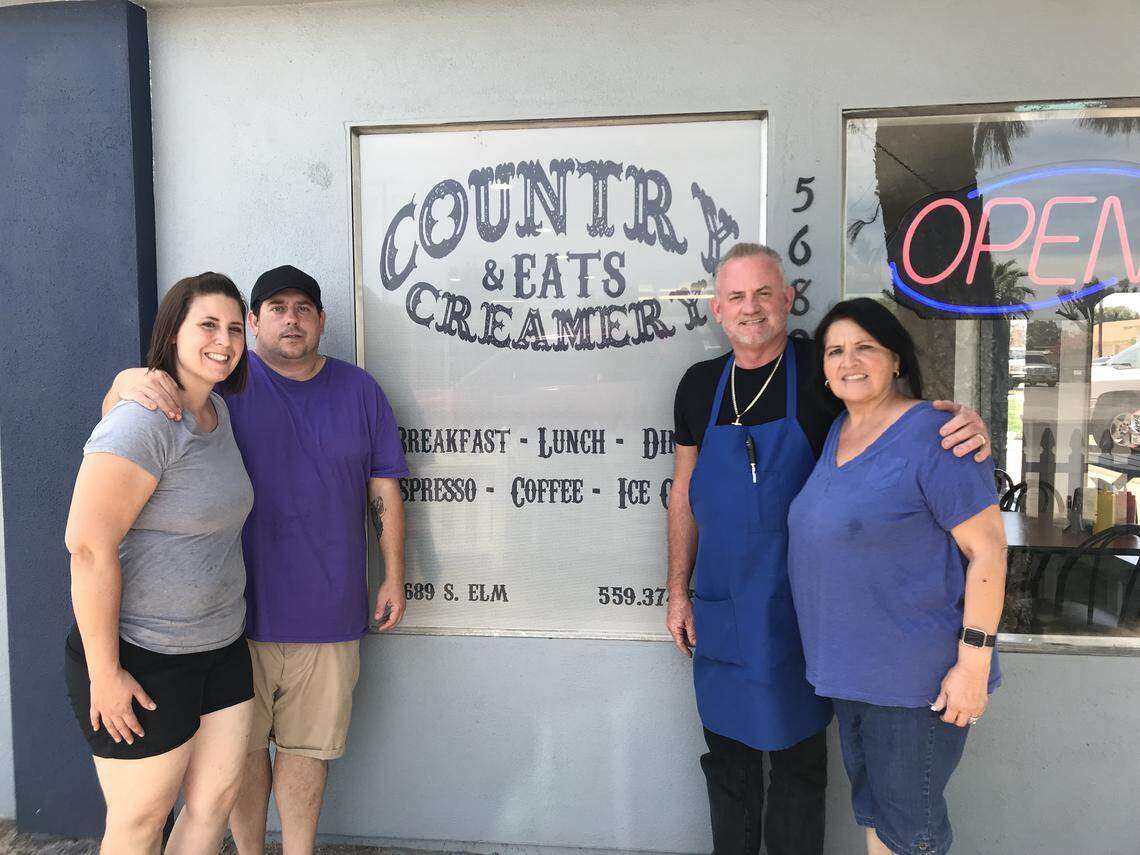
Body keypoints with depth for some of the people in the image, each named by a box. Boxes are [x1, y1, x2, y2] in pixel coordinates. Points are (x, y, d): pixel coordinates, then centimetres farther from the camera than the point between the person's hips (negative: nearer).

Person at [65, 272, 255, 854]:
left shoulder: (219, 412, 6)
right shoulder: (145, 422, -21)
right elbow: (89, 546, -24)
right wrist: (104, 672, -20)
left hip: (220, 648, 8)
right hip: (142, 659, -8)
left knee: (217, 798, 16)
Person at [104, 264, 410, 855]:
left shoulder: (358, 390, 6)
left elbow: (384, 491, 8)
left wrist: (394, 578, 5)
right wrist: (128, 381, -26)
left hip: (329, 608, 1)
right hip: (238, 607, -1)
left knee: (309, 745, 13)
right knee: (243, 745, 12)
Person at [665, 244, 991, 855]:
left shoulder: (821, 371, -8)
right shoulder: (700, 385, 3)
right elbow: (685, 491, 8)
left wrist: (963, 420, -27)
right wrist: (678, 592, 8)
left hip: (798, 608, -3)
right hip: (720, 607, 3)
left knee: (798, 757, 14)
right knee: (727, 753, 18)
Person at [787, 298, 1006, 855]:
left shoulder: (931, 434, -16)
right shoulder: (833, 433, 7)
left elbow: (986, 548, -17)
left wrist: (973, 661, -19)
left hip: (917, 675, -7)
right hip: (847, 665, 7)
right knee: (870, 807, 22)